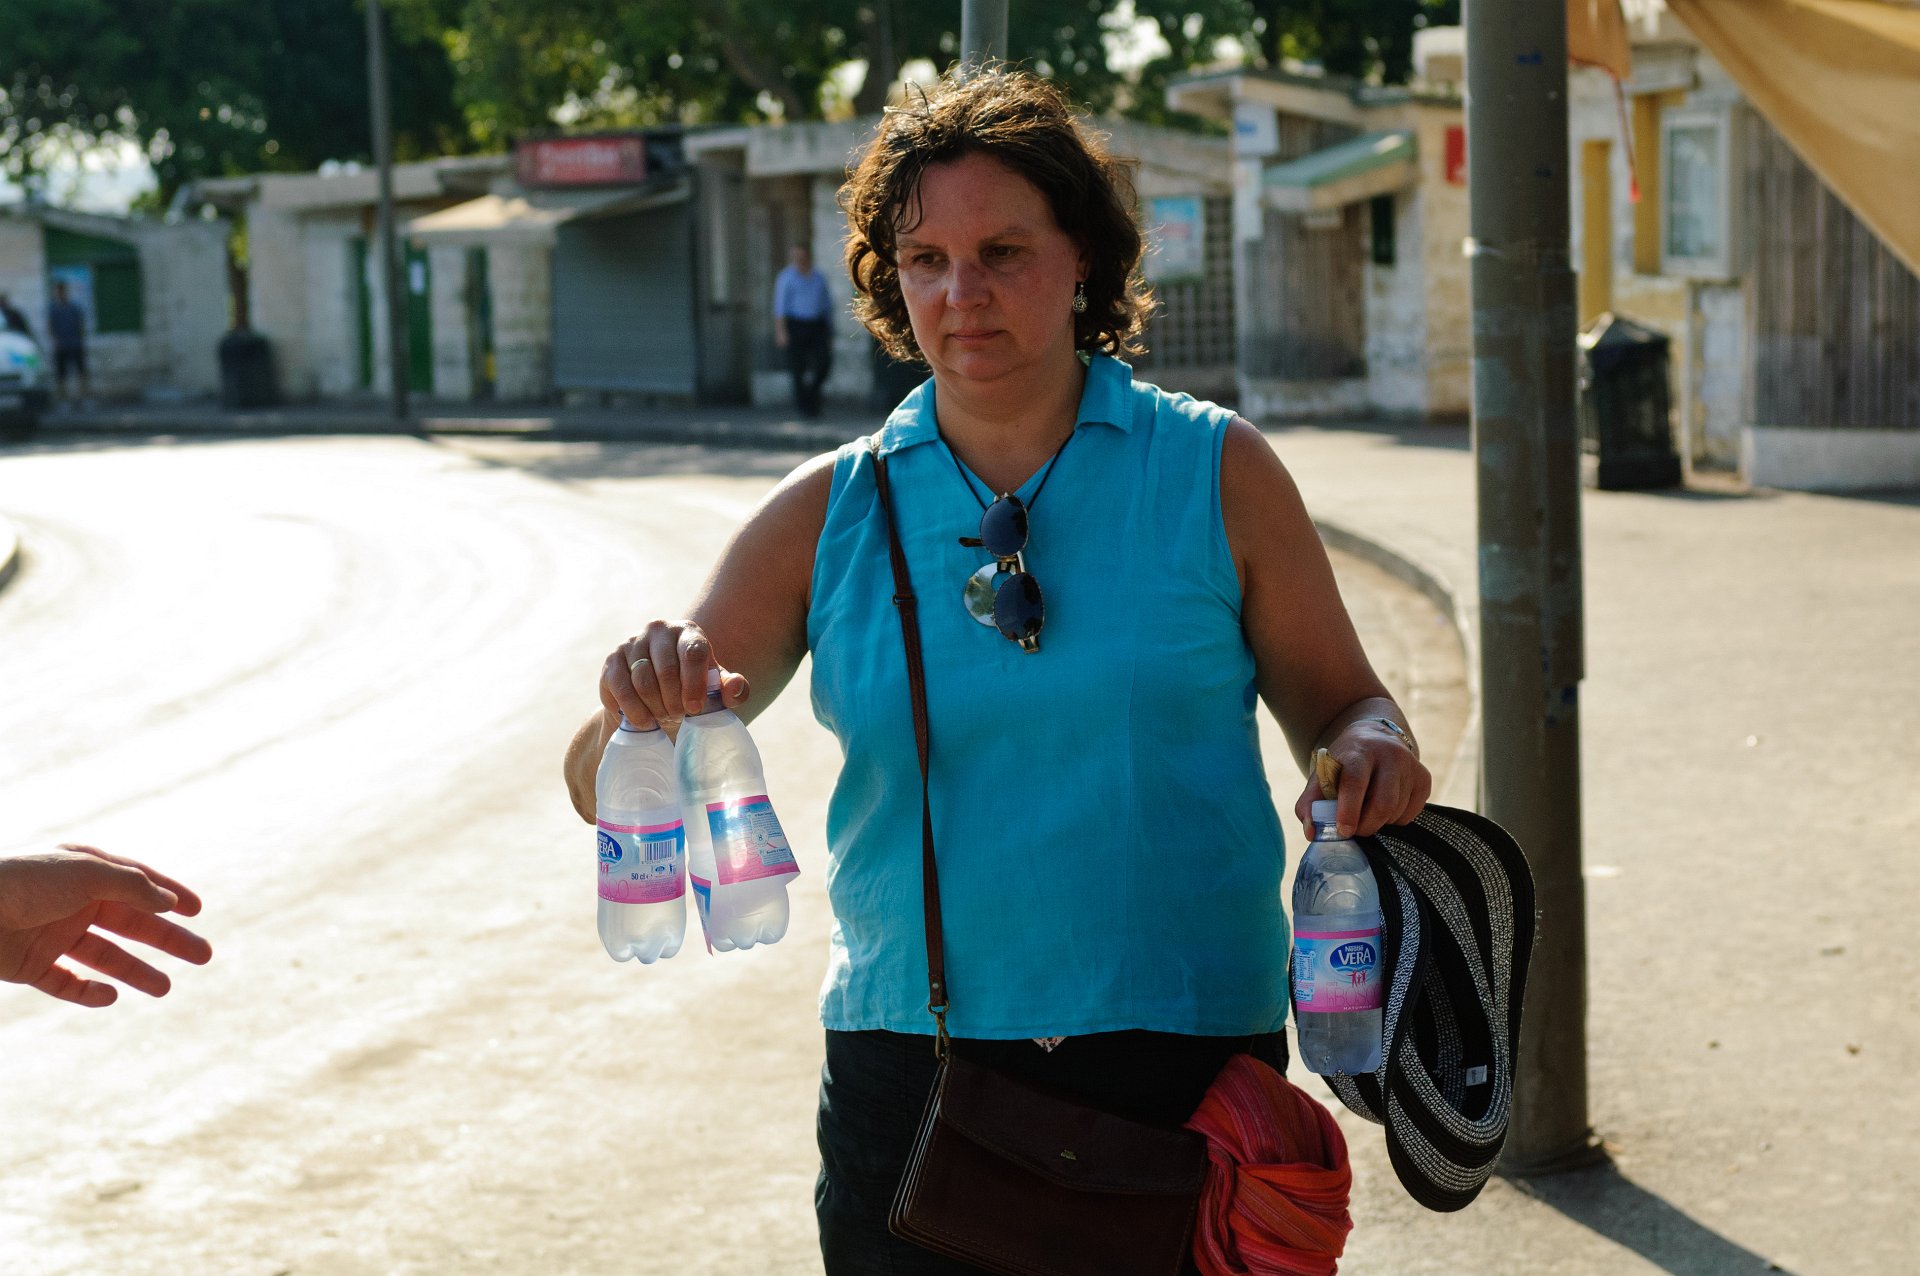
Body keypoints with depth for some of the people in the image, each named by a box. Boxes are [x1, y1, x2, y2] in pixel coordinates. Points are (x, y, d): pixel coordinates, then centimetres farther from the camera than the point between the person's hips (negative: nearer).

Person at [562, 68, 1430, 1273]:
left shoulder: (1215, 471, 0)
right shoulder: (831, 514, 4)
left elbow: (1339, 703, 9)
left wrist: (1372, 751, -15)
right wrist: (642, 711, -21)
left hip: (1183, 1065, -1)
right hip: (909, 1074, 2)